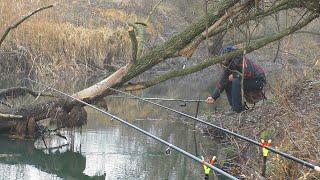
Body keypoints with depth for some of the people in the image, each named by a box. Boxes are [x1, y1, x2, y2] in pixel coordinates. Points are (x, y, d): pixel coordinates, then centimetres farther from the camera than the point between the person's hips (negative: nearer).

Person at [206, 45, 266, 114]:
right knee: (227, 83, 0)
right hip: (248, 81, 9)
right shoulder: (228, 66, 0)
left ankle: (237, 109, -19)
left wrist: (234, 76, -23)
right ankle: (241, 107, 2)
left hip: (258, 81, -9)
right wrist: (213, 97, -6)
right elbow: (222, 82, 0)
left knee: (236, 81, -28)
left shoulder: (241, 60, -24)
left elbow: (249, 73, -36)